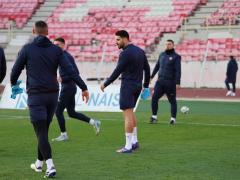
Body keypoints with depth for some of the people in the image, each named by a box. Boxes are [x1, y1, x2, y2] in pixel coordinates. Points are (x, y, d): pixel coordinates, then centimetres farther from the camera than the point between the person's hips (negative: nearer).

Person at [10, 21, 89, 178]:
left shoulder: (27, 49, -3)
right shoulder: (56, 50, 2)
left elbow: (16, 70, 4)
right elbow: (70, 70, -6)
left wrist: (13, 84, 25)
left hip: (36, 96, -4)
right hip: (53, 95, 4)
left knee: (41, 133, -5)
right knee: (44, 130, 20)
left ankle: (50, 166, -20)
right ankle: (39, 163, 33)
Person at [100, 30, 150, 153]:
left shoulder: (125, 53, -14)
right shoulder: (140, 51, 11)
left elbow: (117, 72, -14)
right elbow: (147, 69, 15)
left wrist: (105, 84, -5)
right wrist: (146, 86, 23)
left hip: (128, 85, -9)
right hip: (138, 85, 9)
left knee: (128, 115, -7)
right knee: (130, 113, 21)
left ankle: (128, 146, -7)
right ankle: (134, 141, 22)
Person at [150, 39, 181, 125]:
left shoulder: (176, 57, -4)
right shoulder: (162, 55, 13)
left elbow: (178, 71, -9)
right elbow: (157, 66, 23)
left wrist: (177, 83, -16)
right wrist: (152, 76, 23)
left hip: (170, 82, -5)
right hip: (160, 81, 5)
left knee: (172, 100, 3)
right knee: (154, 98, -5)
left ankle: (173, 118, 11)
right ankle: (154, 116, 3)